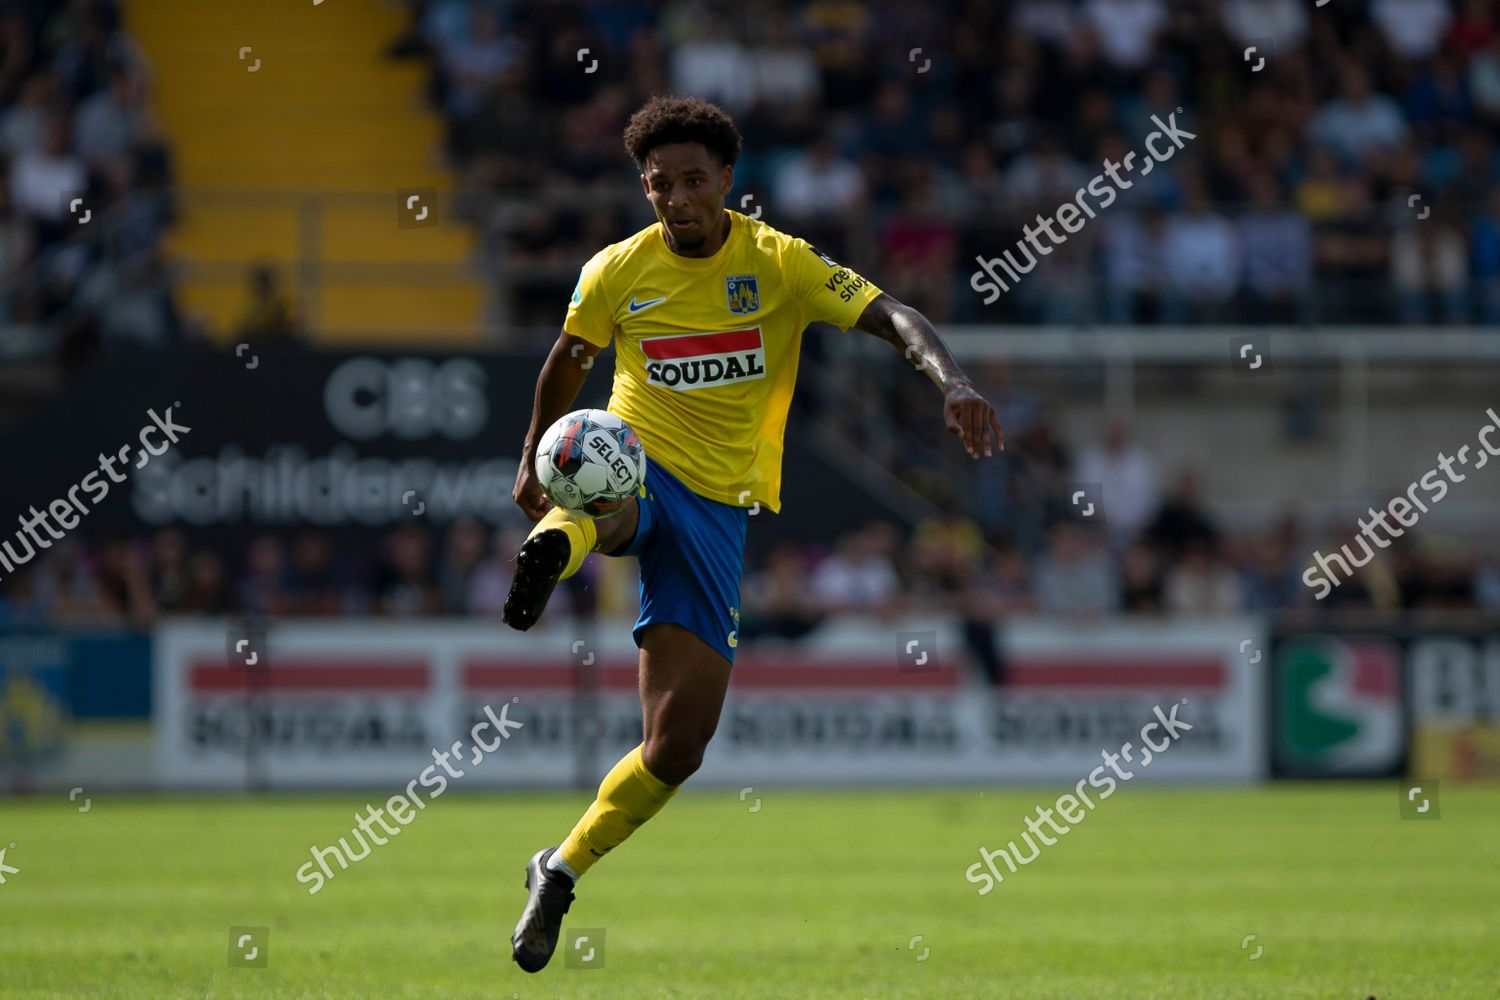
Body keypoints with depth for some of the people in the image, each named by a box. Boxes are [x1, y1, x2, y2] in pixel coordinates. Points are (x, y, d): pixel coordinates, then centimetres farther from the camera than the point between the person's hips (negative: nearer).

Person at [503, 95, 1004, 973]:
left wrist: (952, 380, -33)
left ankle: (562, 873, 17)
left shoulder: (780, 264, -4)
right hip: (632, 470, 0)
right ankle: (554, 551, -77)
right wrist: (535, 462, 26)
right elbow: (568, 360, 19)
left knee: (678, 749, -2)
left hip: (717, 511, 1)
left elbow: (892, 317, -15)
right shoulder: (618, 273, 0)